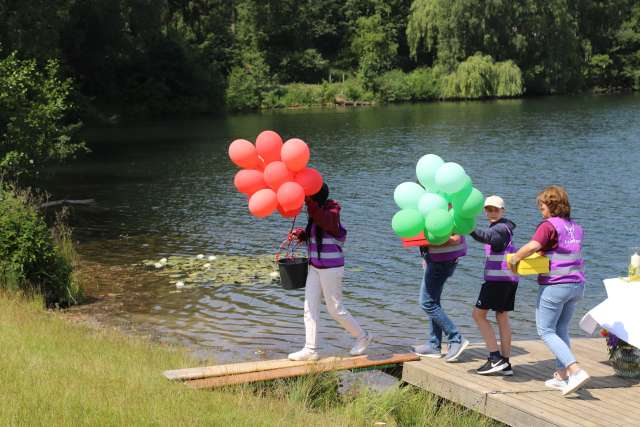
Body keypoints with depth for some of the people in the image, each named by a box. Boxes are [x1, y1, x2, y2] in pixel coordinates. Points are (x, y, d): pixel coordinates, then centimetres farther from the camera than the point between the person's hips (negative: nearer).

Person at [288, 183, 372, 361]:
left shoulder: (331, 213, -15)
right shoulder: (316, 215, 9)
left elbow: (325, 221, -38)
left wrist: (309, 202, -38)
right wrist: (301, 234, 1)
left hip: (331, 267, -9)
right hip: (315, 267, 9)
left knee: (335, 309, 2)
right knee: (310, 308, 4)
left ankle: (362, 337, 21)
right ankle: (310, 350, 7)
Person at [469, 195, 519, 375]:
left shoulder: (500, 228, -13)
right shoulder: (505, 227, 17)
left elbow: (487, 237, -33)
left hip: (498, 278, -10)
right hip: (509, 279, 10)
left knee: (479, 314, -4)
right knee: (502, 317, 11)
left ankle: (496, 357, -8)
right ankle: (505, 364, 12)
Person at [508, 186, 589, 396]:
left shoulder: (549, 225, -13)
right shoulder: (575, 227, 11)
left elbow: (532, 246, -28)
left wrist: (514, 258, -15)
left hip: (554, 285, -8)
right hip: (576, 284, 8)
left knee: (546, 332, 0)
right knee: (561, 330, 18)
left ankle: (576, 371, -13)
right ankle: (561, 376, 20)